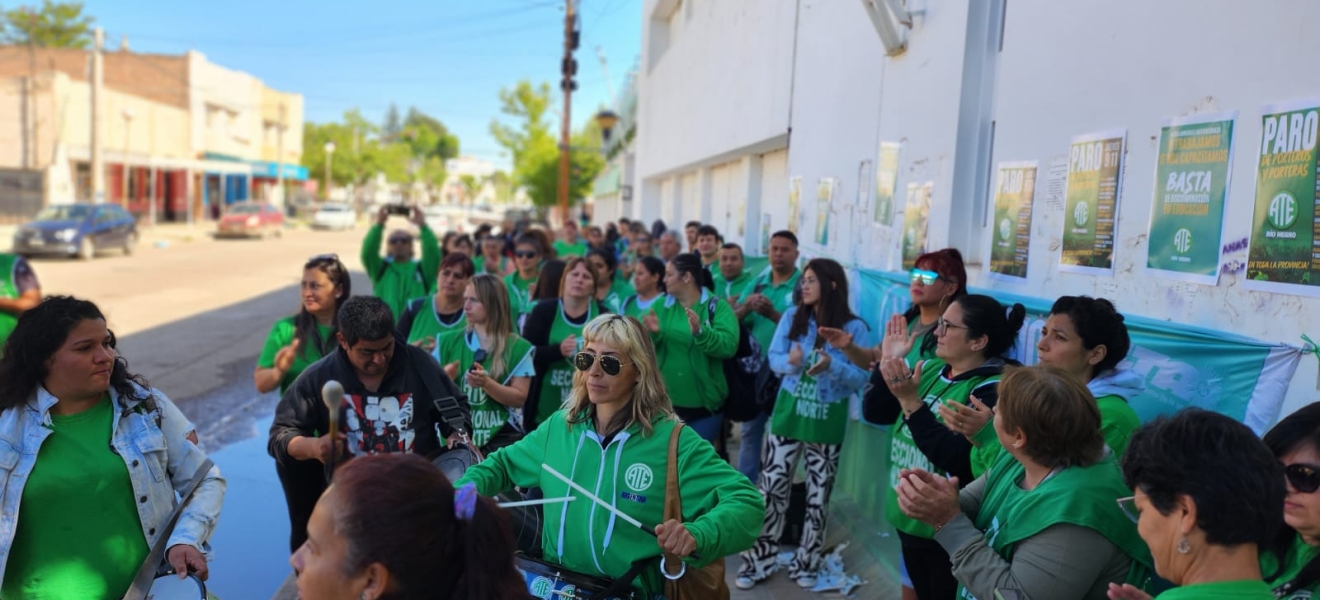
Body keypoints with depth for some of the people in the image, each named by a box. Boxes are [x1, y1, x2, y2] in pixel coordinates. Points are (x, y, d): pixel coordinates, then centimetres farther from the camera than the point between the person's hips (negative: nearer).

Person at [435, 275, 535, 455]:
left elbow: (519, 398, -5)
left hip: (501, 438, -2)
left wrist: (486, 383, -20)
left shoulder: (517, 347, 0)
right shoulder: (449, 342, 8)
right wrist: (443, 379, -12)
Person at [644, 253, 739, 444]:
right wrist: (651, 333, -25)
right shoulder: (660, 306, 4)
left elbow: (728, 346, -23)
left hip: (703, 404, -3)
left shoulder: (717, 307, -7)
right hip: (664, 401, 3)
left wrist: (700, 332, -38)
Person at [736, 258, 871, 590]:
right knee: (771, 488, 2)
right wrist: (791, 361, -23)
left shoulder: (854, 328, -9)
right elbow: (774, 358, -1)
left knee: (819, 495, 10)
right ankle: (759, 560, 14)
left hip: (828, 420, -1)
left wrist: (833, 366, -28)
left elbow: (861, 378, -11)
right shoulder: (792, 316, -1)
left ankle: (806, 562, 27)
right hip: (789, 412, 2)